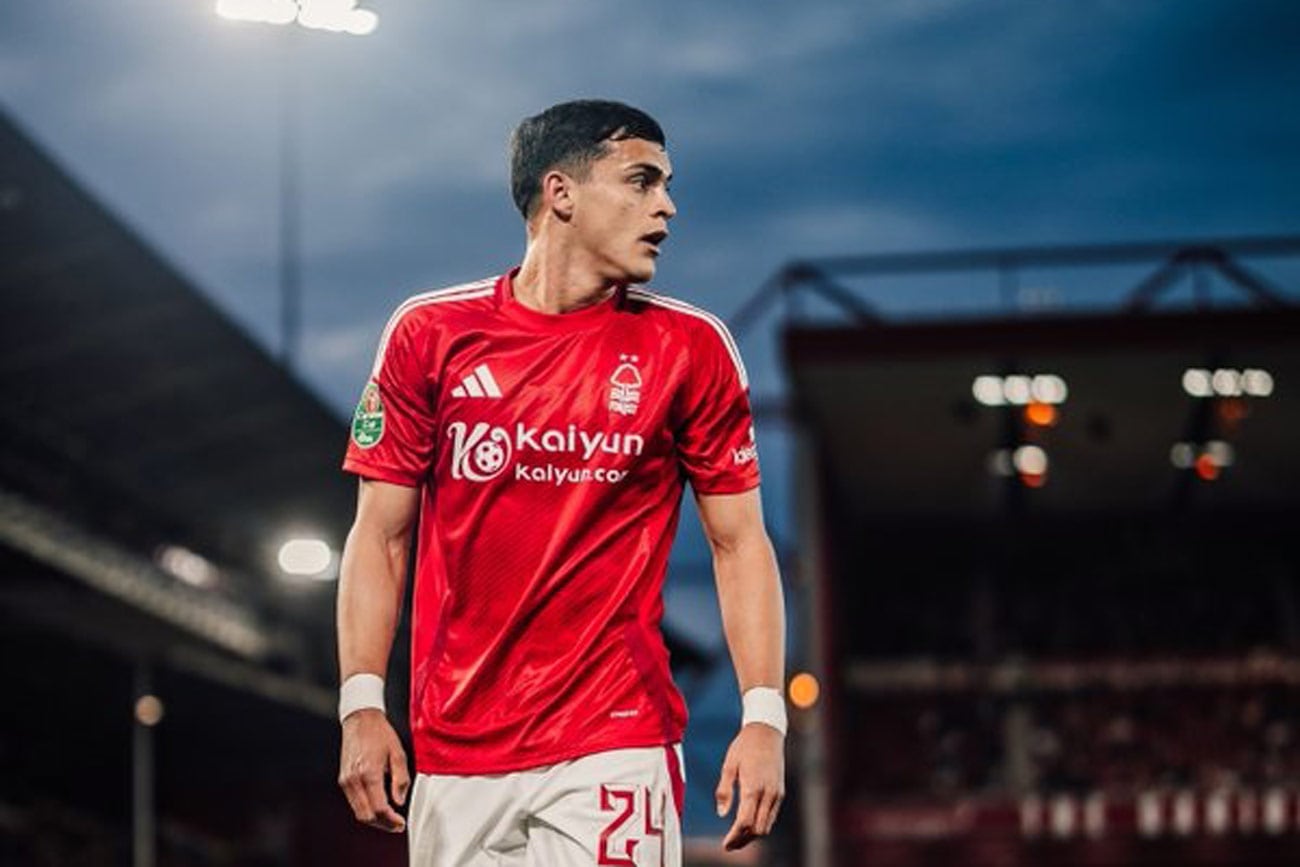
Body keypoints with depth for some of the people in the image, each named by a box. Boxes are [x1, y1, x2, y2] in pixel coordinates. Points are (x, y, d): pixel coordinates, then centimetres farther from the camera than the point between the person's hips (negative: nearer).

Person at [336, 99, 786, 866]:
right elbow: (381, 536, 7)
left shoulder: (691, 347, 3)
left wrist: (765, 717, -6)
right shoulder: (429, 334, 4)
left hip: (614, 746, -1)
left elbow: (739, 542, 5)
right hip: (455, 754, 1)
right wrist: (362, 705, -2)